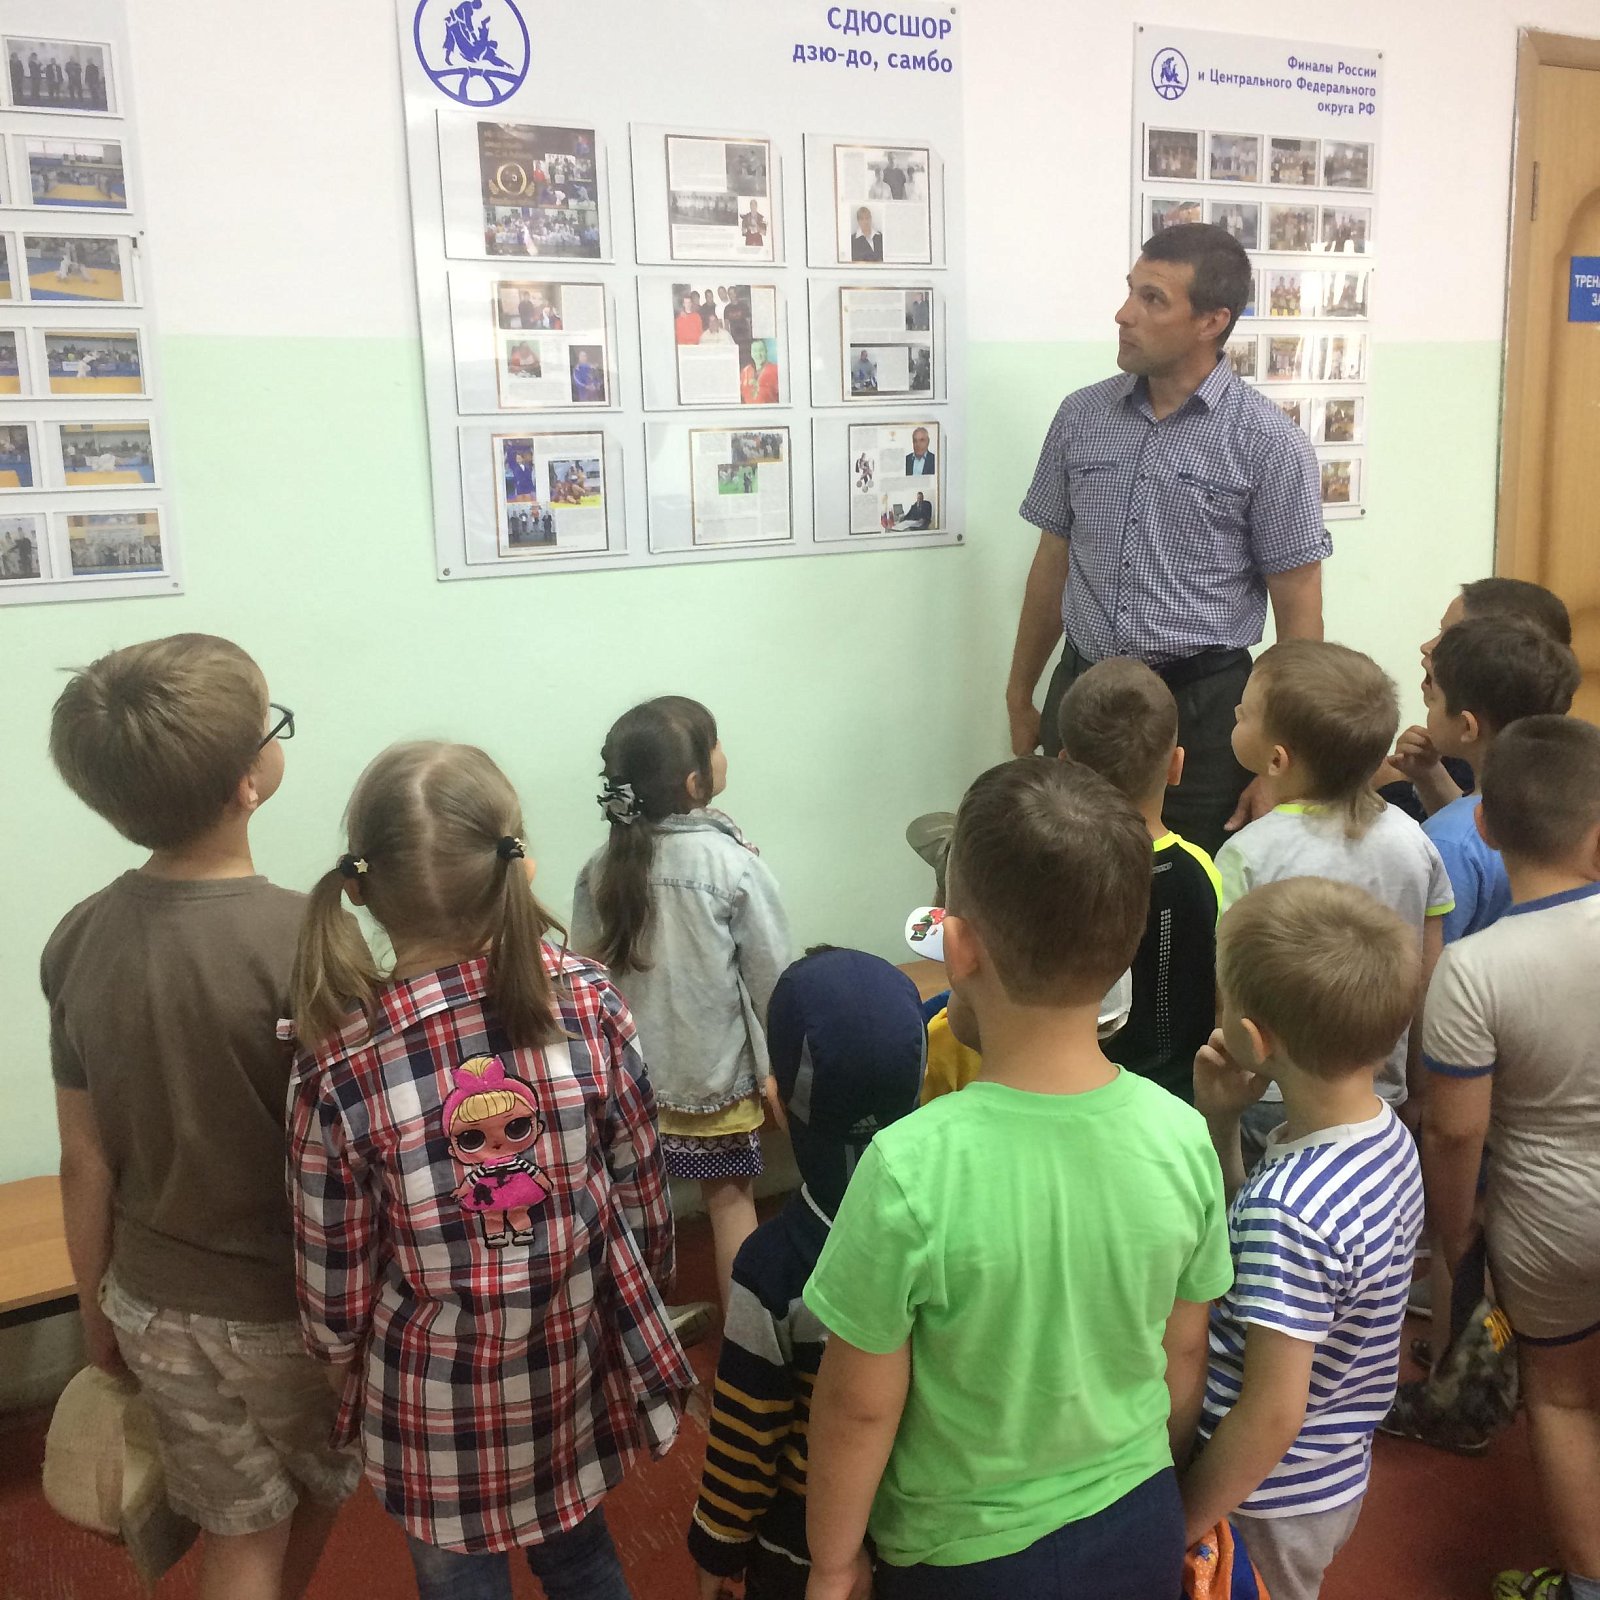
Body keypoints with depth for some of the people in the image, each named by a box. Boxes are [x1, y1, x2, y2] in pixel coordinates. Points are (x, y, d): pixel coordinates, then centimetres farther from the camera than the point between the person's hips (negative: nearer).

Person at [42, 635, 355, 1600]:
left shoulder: (79, 940, -11)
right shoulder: (307, 942, -27)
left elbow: (85, 1162, -1)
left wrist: (98, 1308, 13)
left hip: (157, 1306, 4)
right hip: (286, 1312, -4)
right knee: (318, 1490, 26)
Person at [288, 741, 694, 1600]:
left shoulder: (336, 1064, -23)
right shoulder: (588, 1002, -19)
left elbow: (336, 1283, -10)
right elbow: (641, 1193, -6)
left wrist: (342, 1355, 11)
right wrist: (642, 1282, 14)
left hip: (436, 1400, -1)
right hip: (577, 1367, 2)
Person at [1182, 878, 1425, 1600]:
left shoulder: (1290, 1210, -34)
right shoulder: (1388, 1133, -7)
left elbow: (1271, 1416, -26)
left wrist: (1180, 1532, -13)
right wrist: (1220, 1122, -6)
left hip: (1268, 1502, -8)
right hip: (1338, 1475, 8)